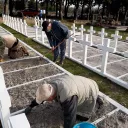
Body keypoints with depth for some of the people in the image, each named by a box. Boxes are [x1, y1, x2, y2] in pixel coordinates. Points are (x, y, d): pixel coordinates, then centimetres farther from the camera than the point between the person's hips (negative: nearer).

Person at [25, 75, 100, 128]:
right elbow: (40, 96, 1)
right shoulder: (52, 85, -18)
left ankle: (96, 98, 16)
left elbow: (69, 119, -38)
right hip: (81, 86, 7)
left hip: (90, 91, -7)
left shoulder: (68, 96, -44)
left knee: (82, 117, 1)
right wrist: (31, 106, 11)